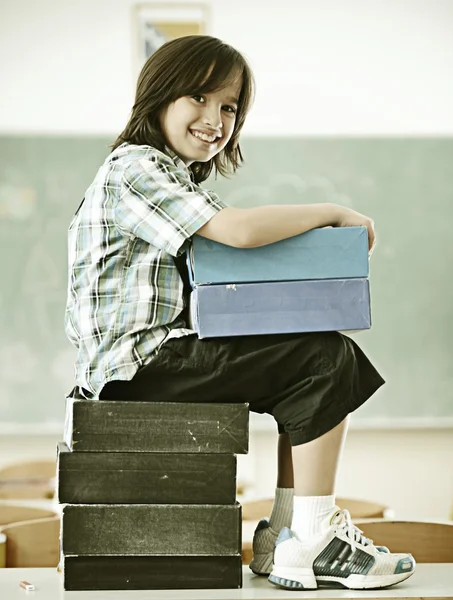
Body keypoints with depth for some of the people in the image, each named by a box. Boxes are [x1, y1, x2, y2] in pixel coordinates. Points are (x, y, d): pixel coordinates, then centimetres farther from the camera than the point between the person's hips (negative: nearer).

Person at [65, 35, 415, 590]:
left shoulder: (177, 180, 24)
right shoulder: (135, 167, -11)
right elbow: (240, 229, -23)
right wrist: (334, 213, -12)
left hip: (164, 351, 10)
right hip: (136, 361, -10)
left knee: (310, 356, 8)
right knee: (327, 360, -14)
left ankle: (283, 535, 4)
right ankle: (311, 545, -11)